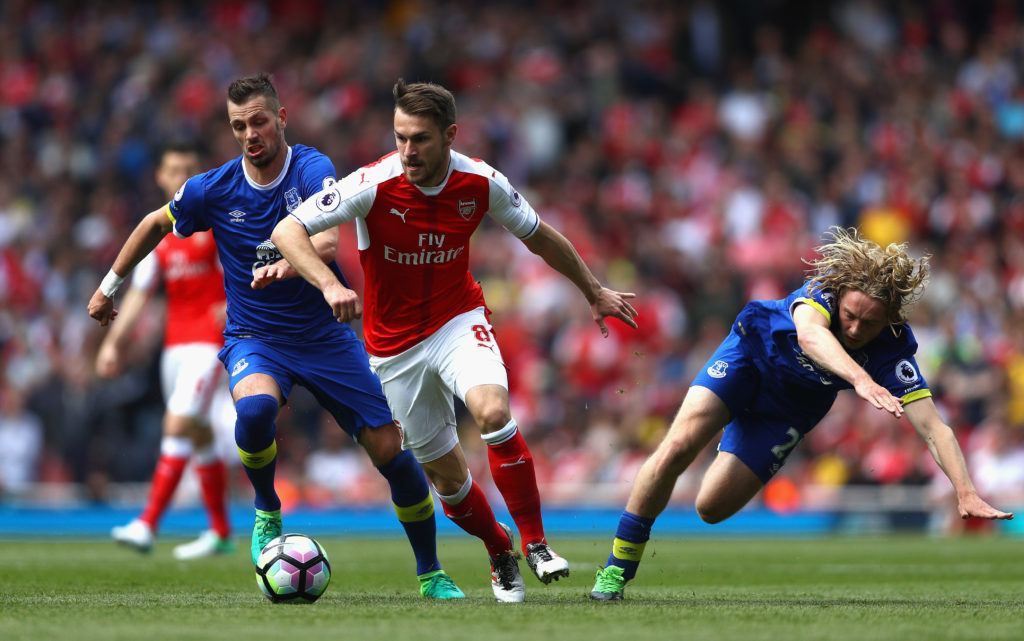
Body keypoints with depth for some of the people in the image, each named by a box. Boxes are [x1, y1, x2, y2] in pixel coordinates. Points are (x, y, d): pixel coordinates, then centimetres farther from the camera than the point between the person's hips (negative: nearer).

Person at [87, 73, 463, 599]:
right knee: (255, 406, -35)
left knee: (390, 448, -6)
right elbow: (156, 224, 12)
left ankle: (430, 574, 13)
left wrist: (288, 265, -55)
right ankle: (266, 512, -6)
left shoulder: (312, 170, -16)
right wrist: (109, 286, 19)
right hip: (253, 339, 0)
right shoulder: (214, 189, -8)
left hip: (326, 336, 0)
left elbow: (327, 242, -34)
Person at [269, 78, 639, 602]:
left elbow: (540, 237, 6)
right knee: (446, 474, 5)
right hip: (394, 343, 0)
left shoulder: (481, 184, -13)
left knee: (493, 411, -30)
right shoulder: (374, 185, -21)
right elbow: (287, 230, -22)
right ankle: (500, 553, 34)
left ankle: (535, 543, -16)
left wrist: (594, 293, 16)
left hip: (458, 321, 0)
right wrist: (329, 284, -39)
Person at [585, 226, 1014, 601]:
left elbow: (934, 429, -35)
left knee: (712, 508, -4)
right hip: (753, 353, -2)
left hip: (789, 410, 2)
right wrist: (859, 379, -75)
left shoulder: (894, 351, -31)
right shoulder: (824, 289, -34)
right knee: (677, 447, -23)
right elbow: (809, 335, -58)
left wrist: (966, 493, -49)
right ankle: (617, 568, -6)